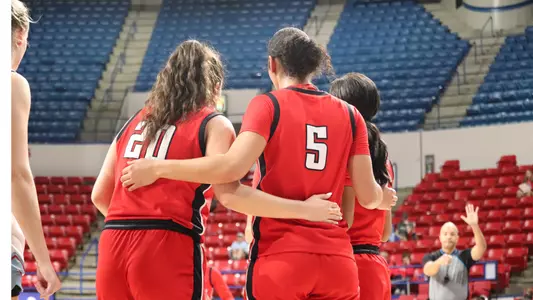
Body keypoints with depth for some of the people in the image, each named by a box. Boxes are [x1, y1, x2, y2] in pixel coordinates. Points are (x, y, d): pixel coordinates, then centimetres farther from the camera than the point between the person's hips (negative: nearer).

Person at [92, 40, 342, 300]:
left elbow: (99, 195, 21)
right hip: (167, 248, -5)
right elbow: (229, 193, -11)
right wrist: (304, 210, -5)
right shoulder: (213, 125, 4)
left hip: (113, 247, 5)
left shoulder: (134, 122, 20)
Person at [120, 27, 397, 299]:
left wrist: (158, 168, -9)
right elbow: (368, 197, 7)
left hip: (280, 257, -3)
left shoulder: (268, 105, -1)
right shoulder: (349, 114, 9)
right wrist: (384, 198, 30)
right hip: (336, 260, 3)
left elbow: (233, 168, -17)